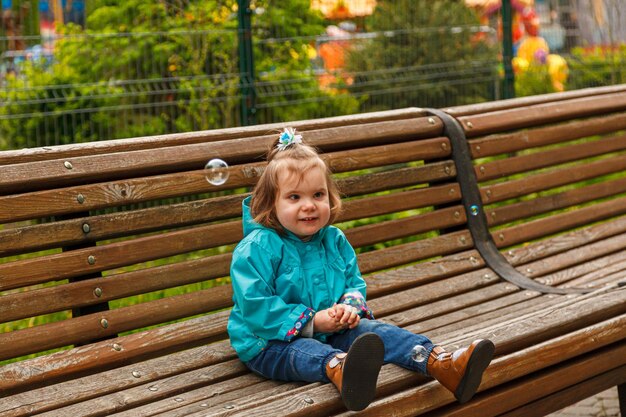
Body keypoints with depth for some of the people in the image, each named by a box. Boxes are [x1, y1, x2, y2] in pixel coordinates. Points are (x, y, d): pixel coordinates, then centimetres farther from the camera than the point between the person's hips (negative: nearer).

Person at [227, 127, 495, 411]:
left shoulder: (335, 240, 8)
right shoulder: (257, 247, -14)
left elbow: (355, 282, 16)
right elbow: (255, 306, -18)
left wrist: (351, 306, -10)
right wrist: (310, 321, -20)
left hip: (331, 332, 7)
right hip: (270, 343, -6)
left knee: (375, 331, -16)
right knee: (303, 352, -38)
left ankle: (443, 364, -37)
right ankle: (340, 371, -76)